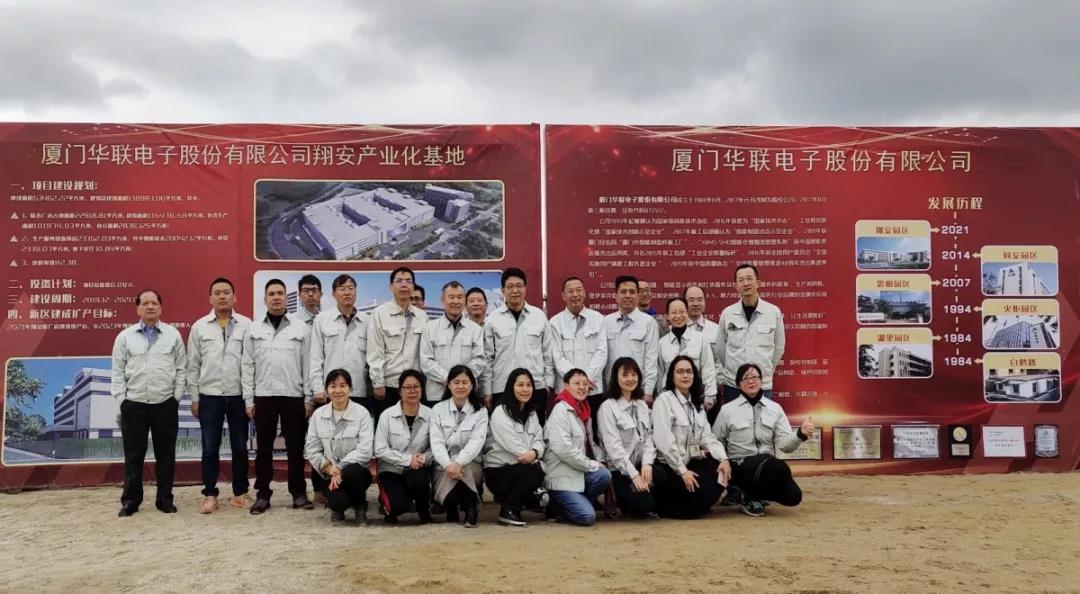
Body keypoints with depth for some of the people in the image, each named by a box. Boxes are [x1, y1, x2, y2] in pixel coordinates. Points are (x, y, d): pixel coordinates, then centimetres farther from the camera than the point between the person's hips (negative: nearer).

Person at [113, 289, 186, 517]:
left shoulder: (173, 335, 4)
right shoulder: (125, 336, 4)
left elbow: (181, 368, 6)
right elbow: (118, 371, 5)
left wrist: (177, 396, -1)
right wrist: (121, 399, -2)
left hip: (165, 404, 0)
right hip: (134, 405, 0)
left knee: (165, 455, 6)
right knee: (133, 456, 6)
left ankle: (165, 499, 17)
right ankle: (130, 500, 16)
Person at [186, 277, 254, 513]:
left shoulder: (246, 325, 0)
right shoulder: (199, 326, 3)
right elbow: (193, 365, 6)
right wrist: (194, 397, 3)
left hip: (239, 395, 0)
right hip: (209, 396, 0)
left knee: (240, 447, 8)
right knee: (210, 448, 4)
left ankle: (240, 493, 18)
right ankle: (209, 495, 13)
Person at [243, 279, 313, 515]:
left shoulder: (301, 327, 3)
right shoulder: (254, 329, 7)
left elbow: (308, 364, 1)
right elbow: (247, 366, 6)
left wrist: (309, 397, -3)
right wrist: (248, 399, 0)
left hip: (294, 396, -1)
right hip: (263, 396, 1)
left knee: (295, 447, 3)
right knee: (263, 447, 6)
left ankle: (298, 493, 12)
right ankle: (263, 494, 14)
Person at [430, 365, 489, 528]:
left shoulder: (480, 411, 3)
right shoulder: (438, 410, 5)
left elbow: (476, 441, -11)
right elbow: (436, 442, -6)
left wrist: (458, 463, -28)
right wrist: (448, 464, -26)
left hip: (471, 464, 0)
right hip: (444, 465, 0)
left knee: (463, 470, -35)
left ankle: (470, 507, -15)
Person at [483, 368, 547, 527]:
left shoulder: (532, 414, 15)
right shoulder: (500, 413, -7)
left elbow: (539, 440, 2)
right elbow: (511, 444, -17)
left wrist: (534, 452, -20)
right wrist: (531, 457, -21)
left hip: (524, 468, 5)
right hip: (498, 470, -5)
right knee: (535, 471, -30)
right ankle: (507, 510, -13)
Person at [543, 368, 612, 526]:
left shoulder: (583, 410, 15)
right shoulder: (561, 410, -12)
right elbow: (563, 449, -21)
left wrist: (596, 463, -1)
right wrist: (593, 465, -14)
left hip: (579, 473, 8)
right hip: (561, 476, -8)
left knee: (604, 476, -22)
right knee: (587, 516, -22)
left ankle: (579, 502, 1)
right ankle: (557, 509, 5)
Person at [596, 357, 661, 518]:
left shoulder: (642, 405, 15)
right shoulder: (608, 407, -7)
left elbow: (649, 437, 7)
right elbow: (613, 446, -14)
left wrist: (647, 464, -12)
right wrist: (634, 474, -19)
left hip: (642, 465, 6)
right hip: (620, 470, -5)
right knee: (644, 503, -27)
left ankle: (649, 505, 3)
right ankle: (622, 503, 6)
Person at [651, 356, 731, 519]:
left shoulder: (696, 403, 15)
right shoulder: (664, 400, -9)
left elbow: (707, 435, 8)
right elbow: (664, 441, -17)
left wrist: (723, 458, -9)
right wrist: (682, 471, -20)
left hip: (691, 461, 7)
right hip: (669, 465, -7)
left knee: (722, 473, -17)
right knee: (702, 492, -24)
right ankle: (663, 504, 0)